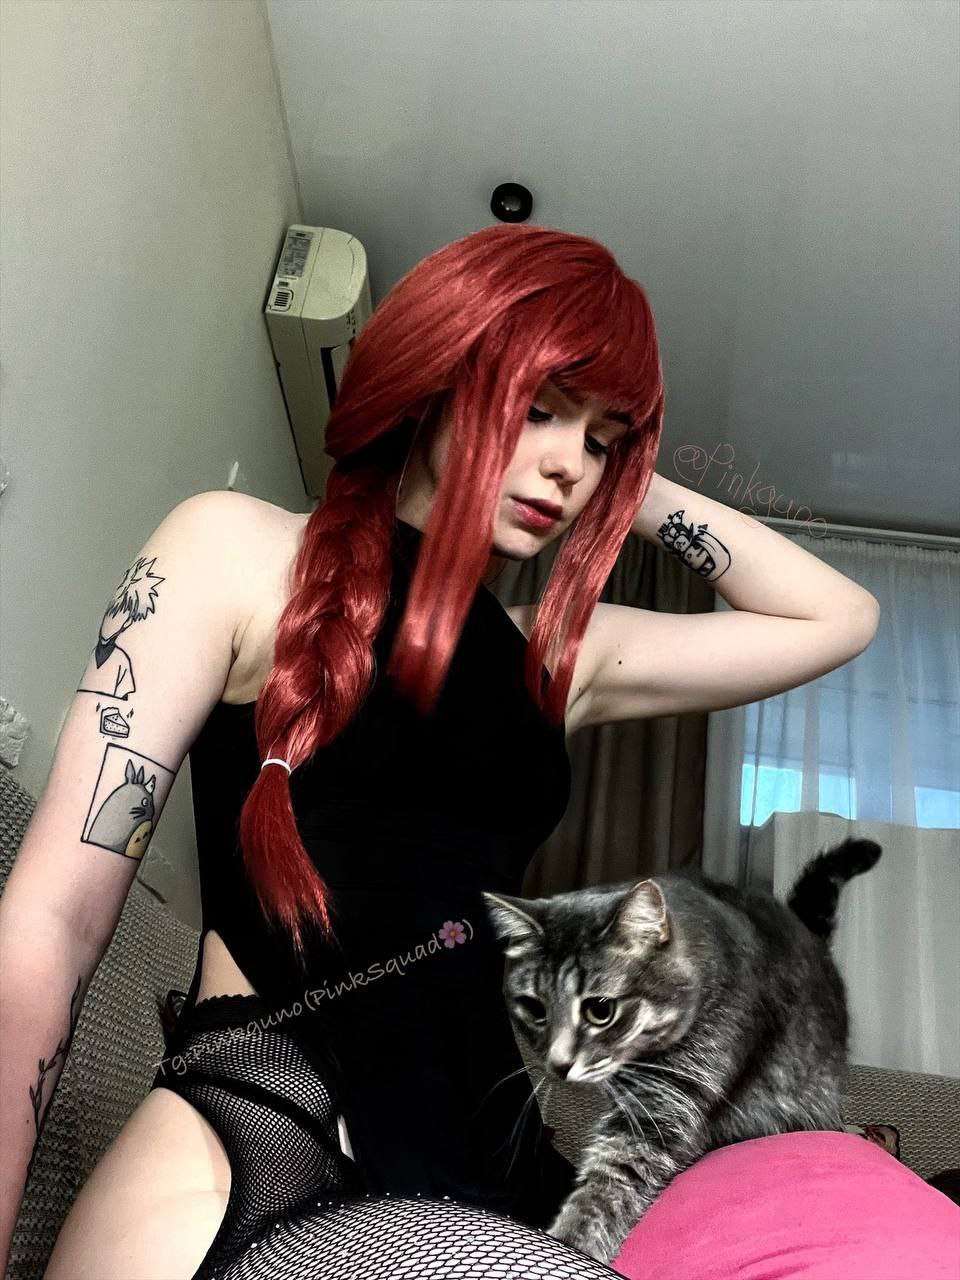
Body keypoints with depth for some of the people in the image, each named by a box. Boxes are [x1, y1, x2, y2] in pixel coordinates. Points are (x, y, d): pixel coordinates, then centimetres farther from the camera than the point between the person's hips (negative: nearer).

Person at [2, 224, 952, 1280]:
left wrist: (639, 493, 15)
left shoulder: (565, 656, 14)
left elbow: (839, 617, 22)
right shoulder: (236, 552, 1)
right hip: (243, 1160, -6)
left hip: (489, 1166, 7)